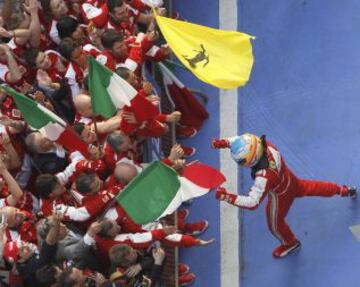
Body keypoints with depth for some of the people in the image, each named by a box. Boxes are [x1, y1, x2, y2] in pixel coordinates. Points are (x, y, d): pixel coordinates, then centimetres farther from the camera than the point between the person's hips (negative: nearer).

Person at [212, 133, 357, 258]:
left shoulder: (264, 176, -49)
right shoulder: (265, 144, -30)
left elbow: (252, 202, -48)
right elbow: (242, 140, -10)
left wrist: (227, 196, -51)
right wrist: (225, 142, -25)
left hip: (281, 195, -6)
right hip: (289, 179, 6)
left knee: (275, 223, 23)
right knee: (306, 188, 36)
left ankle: (290, 243, 55)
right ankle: (341, 190, 60)